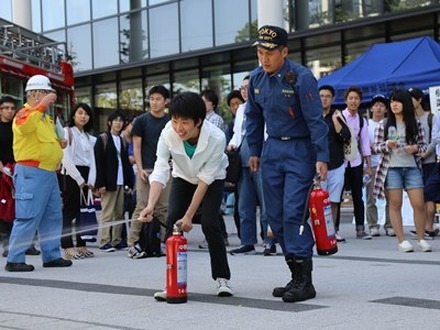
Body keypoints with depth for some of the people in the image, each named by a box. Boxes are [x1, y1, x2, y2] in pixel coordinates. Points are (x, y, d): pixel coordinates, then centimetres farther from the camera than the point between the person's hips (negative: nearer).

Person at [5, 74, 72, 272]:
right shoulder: (25, 113, -8)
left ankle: (51, 256, 20)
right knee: (28, 217, -9)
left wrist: (59, 143, 12)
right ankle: (14, 260, -2)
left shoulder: (46, 118, 20)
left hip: (49, 172, 9)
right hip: (31, 172, -9)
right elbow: (24, 127, -33)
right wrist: (41, 105, -30)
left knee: (53, 217, 12)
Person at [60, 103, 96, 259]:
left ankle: (81, 245, 10)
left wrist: (91, 180, -1)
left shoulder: (88, 137, 19)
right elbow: (66, 158, -10)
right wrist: (79, 179, -12)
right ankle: (68, 248, -11)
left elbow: (92, 160, 13)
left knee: (82, 211, 6)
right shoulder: (67, 132, -2)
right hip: (71, 175, -6)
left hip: (85, 176, 6)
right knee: (69, 210, -9)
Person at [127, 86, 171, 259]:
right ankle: (133, 244, -1)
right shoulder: (141, 121, 2)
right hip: (146, 170, -3)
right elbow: (136, 147, 0)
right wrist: (140, 169, -10)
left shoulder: (171, 122, 9)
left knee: (164, 208, 4)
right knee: (142, 207, -5)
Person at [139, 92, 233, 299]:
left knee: (209, 223, -18)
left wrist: (189, 215, -28)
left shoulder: (216, 138, -36)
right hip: (183, 178, 3)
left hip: (212, 180, -2)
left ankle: (222, 278, -1)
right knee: (172, 222, -13)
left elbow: (205, 179, -29)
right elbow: (160, 171, -35)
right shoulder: (168, 134, -31)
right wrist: (151, 205, -51)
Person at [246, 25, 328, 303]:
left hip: (300, 150, -7)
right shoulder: (257, 78, 4)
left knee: (294, 212, -14)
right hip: (272, 149, 7)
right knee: (275, 215, 7)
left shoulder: (301, 77, -16)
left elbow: (316, 120, -17)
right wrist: (255, 151, 15)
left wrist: (322, 157, -21)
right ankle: (296, 274, 16)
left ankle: (305, 281, -9)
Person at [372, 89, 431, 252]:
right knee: (395, 204, -2)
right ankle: (402, 240, 3)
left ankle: (421, 239, 8)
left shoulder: (415, 124, 7)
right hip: (391, 168, -1)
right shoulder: (384, 125, 5)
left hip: (412, 167, 1)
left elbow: (423, 145, 11)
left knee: (419, 204, -6)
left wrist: (415, 148, -10)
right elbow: (376, 147, 5)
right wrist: (387, 145, -15)